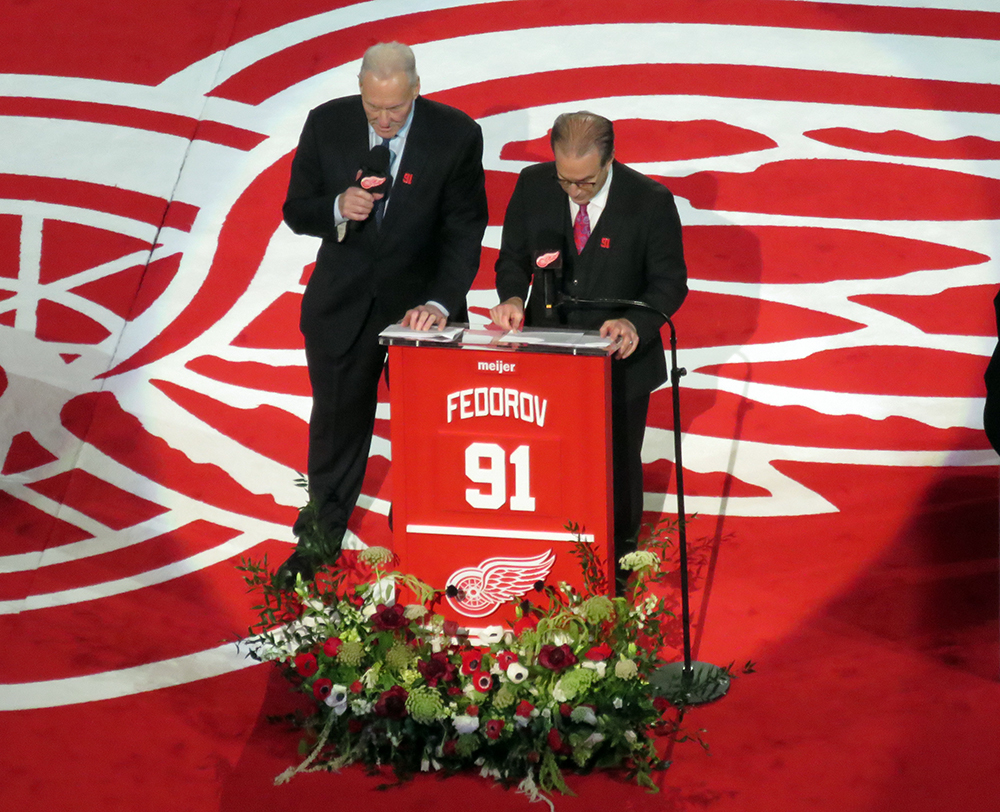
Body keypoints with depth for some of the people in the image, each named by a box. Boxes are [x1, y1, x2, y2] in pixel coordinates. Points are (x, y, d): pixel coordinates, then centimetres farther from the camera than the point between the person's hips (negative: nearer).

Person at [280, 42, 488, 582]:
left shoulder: (456, 135, -13)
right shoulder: (326, 124, -7)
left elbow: (464, 229, -12)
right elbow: (295, 211, 0)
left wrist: (438, 304, -24)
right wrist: (337, 209, -22)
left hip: (421, 300, -2)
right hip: (344, 300, 2)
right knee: (337, 421, 12)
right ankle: (321, 537, 30)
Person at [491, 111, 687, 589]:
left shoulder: (650, 201, -16)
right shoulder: (533, 186, -7)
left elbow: (670, 281, -9)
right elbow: (512, 258, 5)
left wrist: (636, 322, -28)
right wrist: (513, 298, -18)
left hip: (621, 361, -2)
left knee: (618, 467, 14)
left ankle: (618, 564, 33)